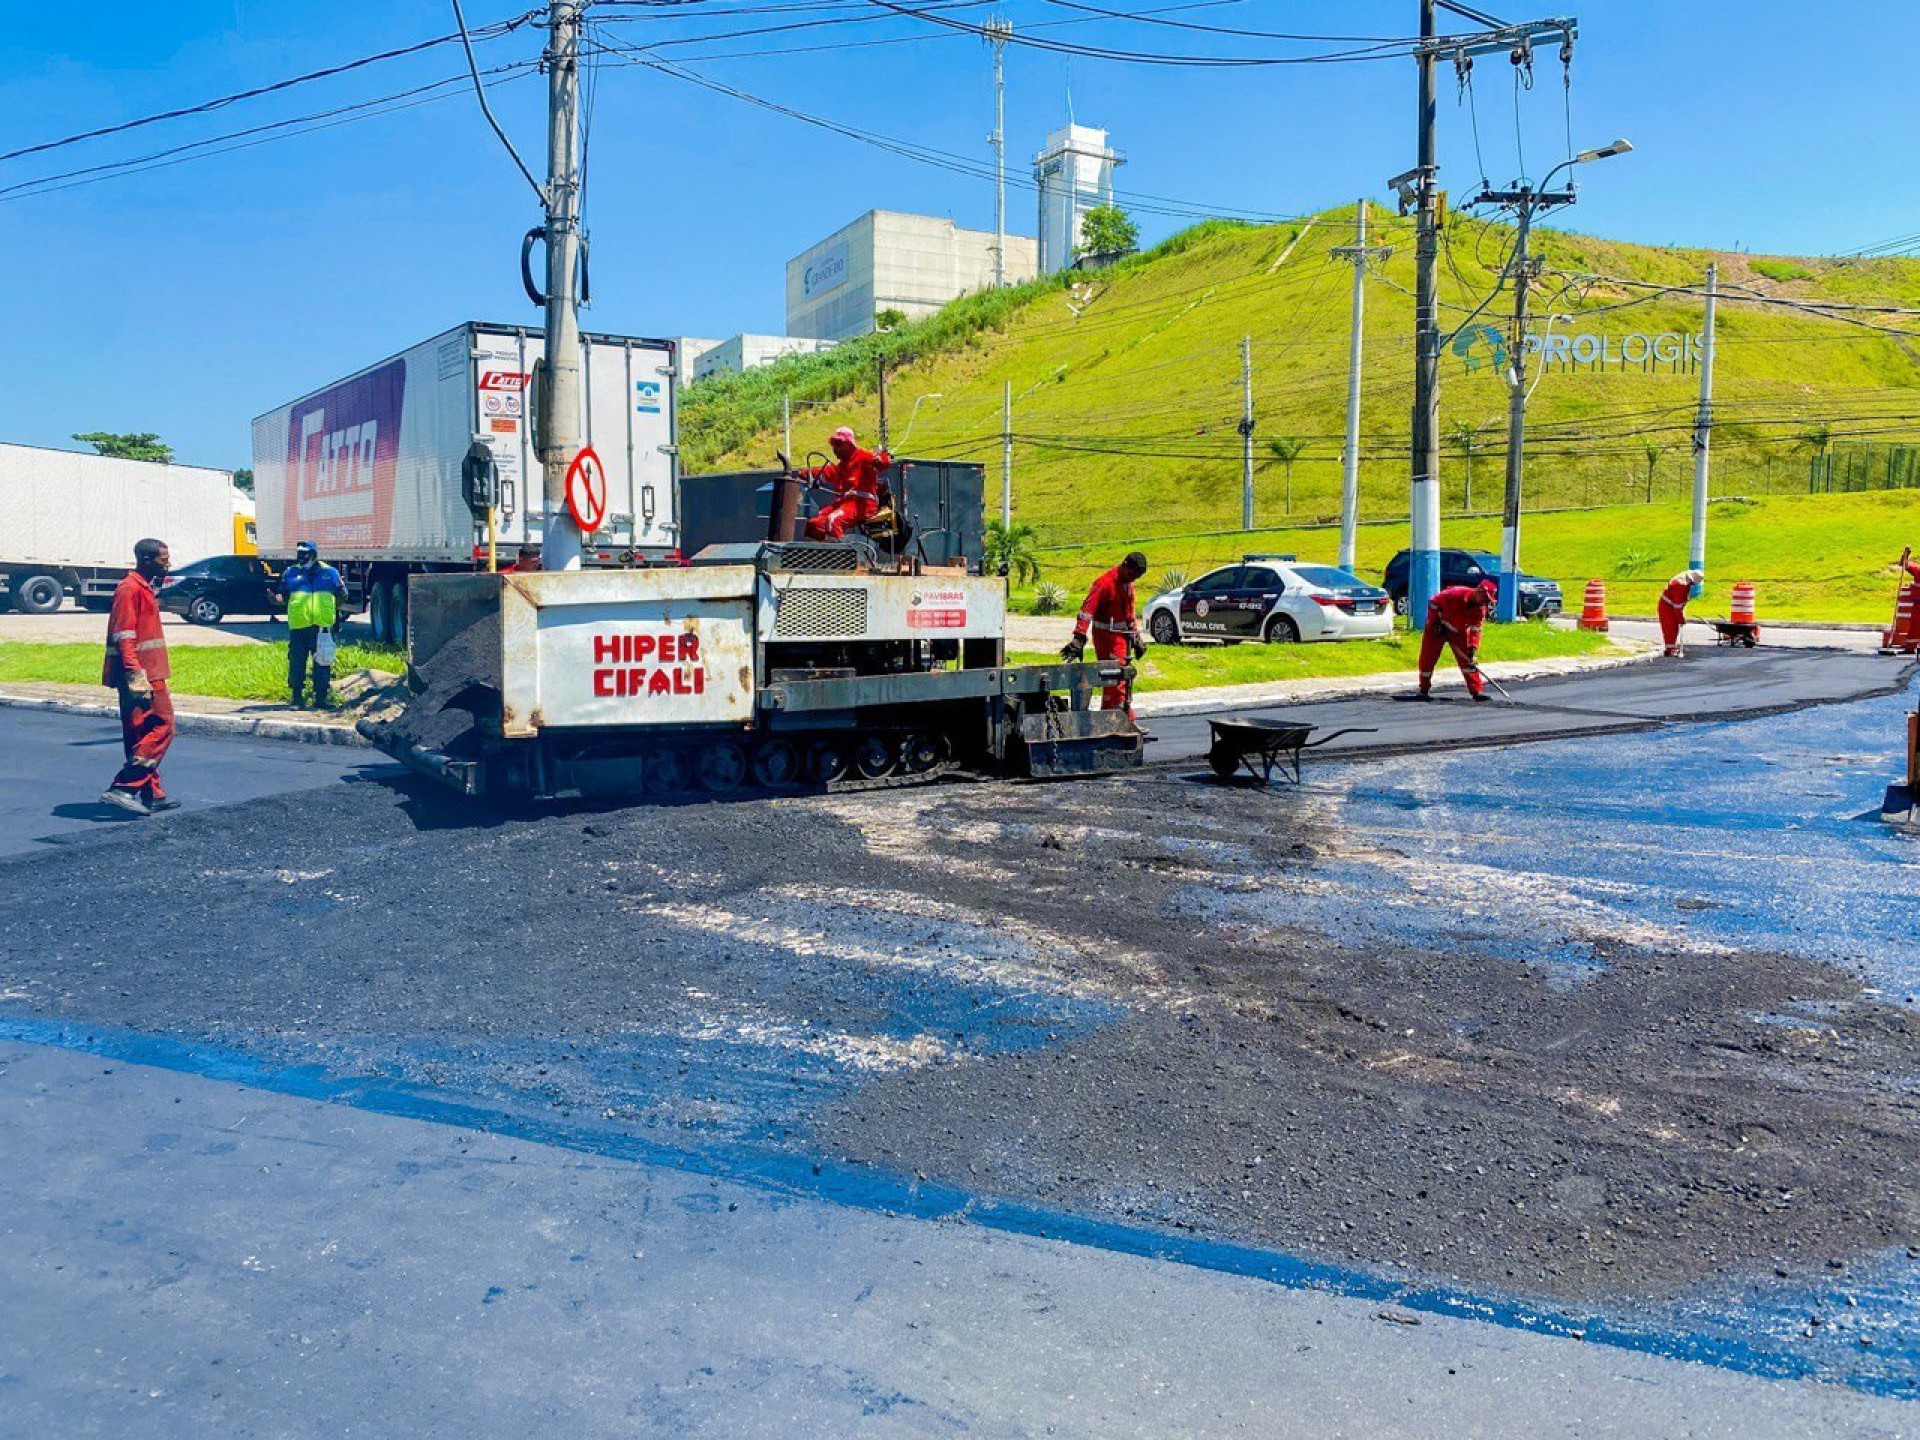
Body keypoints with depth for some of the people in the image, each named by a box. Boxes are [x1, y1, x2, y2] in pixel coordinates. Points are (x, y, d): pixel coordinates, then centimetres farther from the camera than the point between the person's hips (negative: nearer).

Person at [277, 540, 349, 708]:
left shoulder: (330, 573, 10)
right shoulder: (291, 572, 11)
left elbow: (341, 597, 14)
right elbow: (283, 596, 14)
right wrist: (273, 596, -1)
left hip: (322, 625, -1)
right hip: (298, 626, 1)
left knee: (323, 662, 2)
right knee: (296, 661, 4)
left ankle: (321, 697, 10)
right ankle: (297, 697, 14)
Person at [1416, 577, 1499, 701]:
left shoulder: (1481, 609, -10)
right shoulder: (1457, 593, -27)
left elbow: (1475, 631, -8)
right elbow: (1434, 602, -19)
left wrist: (1472, 648, -19)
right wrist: (1435, 622, -18)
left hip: (1458, 631, 4)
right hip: (1437, 627, -4)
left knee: (1467, 659, -6)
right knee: (1428, 658, -3)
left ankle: (1477, 690, -5)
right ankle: (1424, 690, 13)